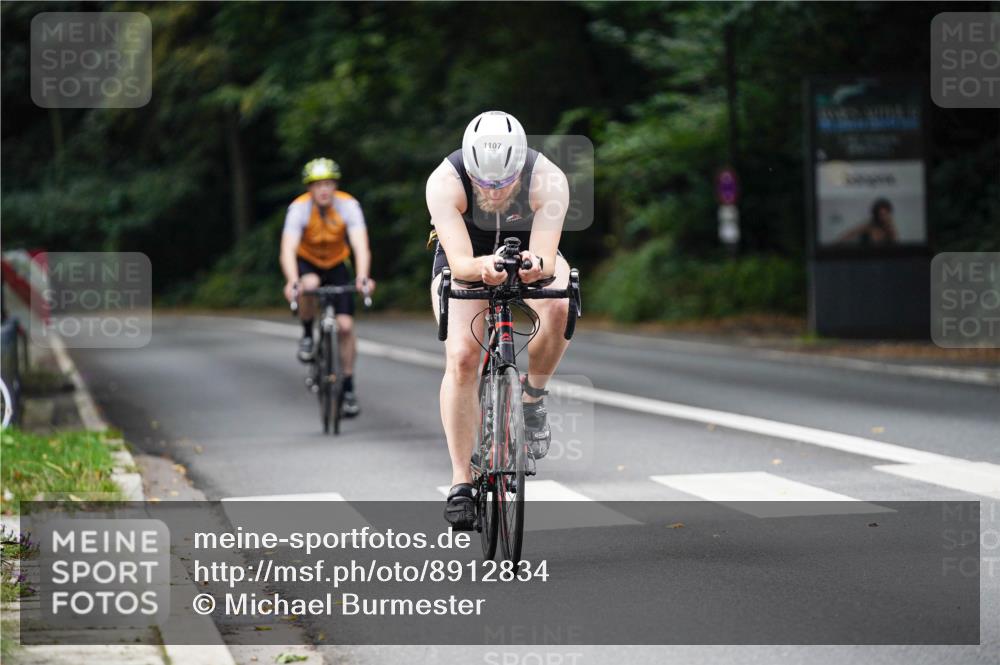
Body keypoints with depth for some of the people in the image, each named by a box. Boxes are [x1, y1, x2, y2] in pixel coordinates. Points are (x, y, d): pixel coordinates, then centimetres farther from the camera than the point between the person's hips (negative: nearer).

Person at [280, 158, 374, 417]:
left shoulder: (348, 205, -25)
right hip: (307, 263, -1)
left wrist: (363, 276, -54)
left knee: (345, 325, -10)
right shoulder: (299, 208, -27)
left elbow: (361, 246, -35)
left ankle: (348, 387, 5)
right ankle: (307, 335, -11)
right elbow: (288, 249, -38)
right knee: (309, 284, -38)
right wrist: (292, 281, -56)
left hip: (336, 266, 1)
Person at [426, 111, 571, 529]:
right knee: (461, 357, -20)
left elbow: (547, 261, -38)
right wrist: (482, 267, -62)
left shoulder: (548, 181, -33)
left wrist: (534, 266, -61)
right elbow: (459, 261, -40)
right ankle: (461, 481, -11)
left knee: (560, 307, -32)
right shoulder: (445, 182, -34)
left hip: (529, 249, 1)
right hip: (466, 257, 0)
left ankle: (533, 397, -6)